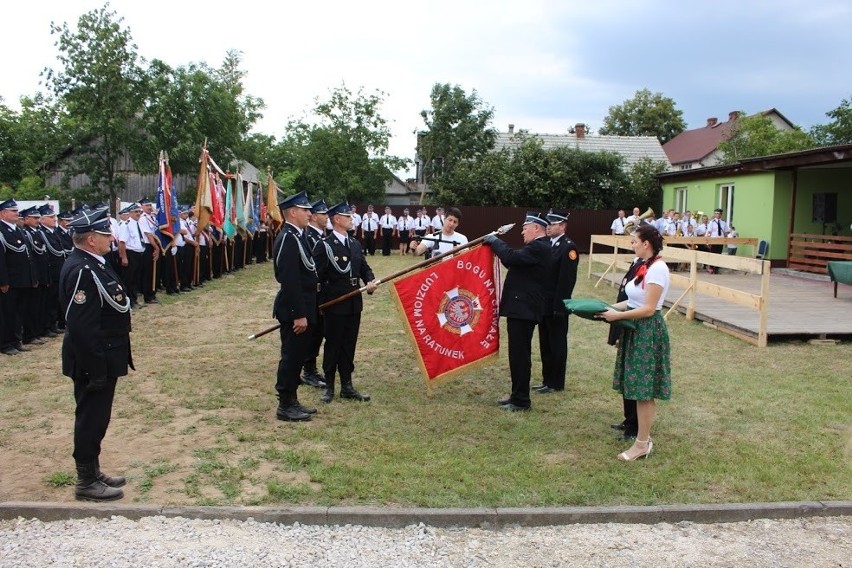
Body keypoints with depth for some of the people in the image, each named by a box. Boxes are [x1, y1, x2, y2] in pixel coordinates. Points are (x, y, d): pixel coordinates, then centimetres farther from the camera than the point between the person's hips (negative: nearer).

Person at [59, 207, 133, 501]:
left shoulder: (93, 263, 9)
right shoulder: (82, 270, -23)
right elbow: (81, 326, -26)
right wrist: (96, 369, -23)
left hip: (104, 356, 10)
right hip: (95, 361, -10)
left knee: (96, 417, 18)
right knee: (91, 418, 2)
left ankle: (93, 472, 31)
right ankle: (87, 482, 15)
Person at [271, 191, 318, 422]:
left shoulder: (296, 236, 12)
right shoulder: (288, 238, -19)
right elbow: (290, 281, -24)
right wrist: (298, 314, -24)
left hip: (301, 307, 10)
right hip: (295, 310, -10)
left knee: (297, 355, 15)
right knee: (291, 356, -1)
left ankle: (292, 401, 25)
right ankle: (285, 406, 8)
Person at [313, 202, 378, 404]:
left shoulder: (355, 244, 13)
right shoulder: (324, 245, -9)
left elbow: (364, 267, 15)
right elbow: (317, 275, -11)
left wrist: (370, 281, -6)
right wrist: (321, 301, -13)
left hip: (354, 303, 6)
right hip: (334, 304, -6)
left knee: (349, 345, 12)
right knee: (333, 345, 3)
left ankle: (347, 386, 21)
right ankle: (329, 387, 15)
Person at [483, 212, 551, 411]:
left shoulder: (539, 248, -16)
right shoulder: (538, 247, 18)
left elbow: (512, 258, -26)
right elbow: (514, 261, 17)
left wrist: (495, 242, -12)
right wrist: (496, 245, 7)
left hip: (523, 309, -11)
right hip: (521, 307, 11)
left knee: (519, 354, -5)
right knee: (519, 353, 15)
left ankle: (521, 400, 2)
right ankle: (518, 395, 24)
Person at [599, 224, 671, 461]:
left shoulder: (657, 269, -19)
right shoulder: (644, 267, 10)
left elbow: (648, 309, -21)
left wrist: (618, 316, -18)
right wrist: (610, 308, 6)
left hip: (649, 332, -9)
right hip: (637, 331, 9)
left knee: (644, 391, -1)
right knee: (639, 389, 15)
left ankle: (642, 444, 8)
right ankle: (643, 436, 26)